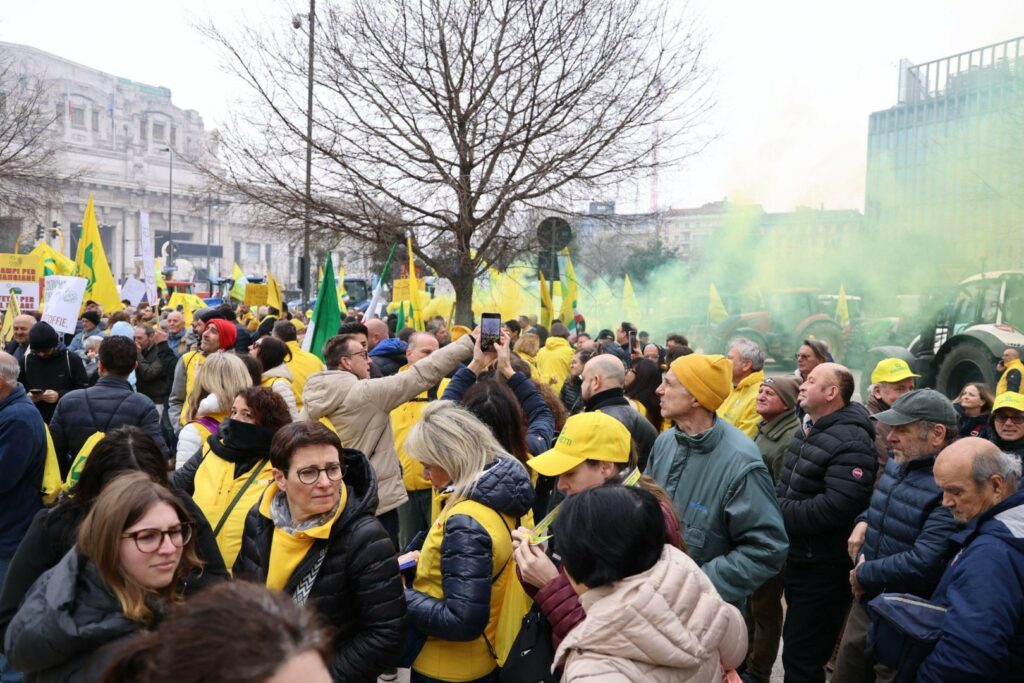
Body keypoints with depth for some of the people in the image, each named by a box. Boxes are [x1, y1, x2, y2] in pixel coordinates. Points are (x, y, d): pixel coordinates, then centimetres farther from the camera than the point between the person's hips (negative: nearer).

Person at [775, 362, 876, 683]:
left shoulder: (850, 442, -22)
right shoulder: (810, 429, 10)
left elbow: (836, 507, -30)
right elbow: (787, 486, 19)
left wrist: (779, 513, -21)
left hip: (824, 568, -9)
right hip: (797, 558, 9)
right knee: (796, 644, 24)